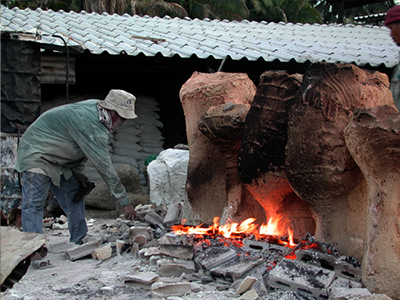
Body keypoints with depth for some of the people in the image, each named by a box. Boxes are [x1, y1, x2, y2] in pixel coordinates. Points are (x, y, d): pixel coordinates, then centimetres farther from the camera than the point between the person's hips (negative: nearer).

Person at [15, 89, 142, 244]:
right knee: (33, 204, -15)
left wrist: (78, 172, -1)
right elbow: (104, 166, -32)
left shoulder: (95, 107, -5)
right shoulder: (92, 126, -33)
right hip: (36, 154, -10)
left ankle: (78, 245, 14)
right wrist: (125, 202, -28)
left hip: (57, 160, 10)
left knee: (75, 199, 8)